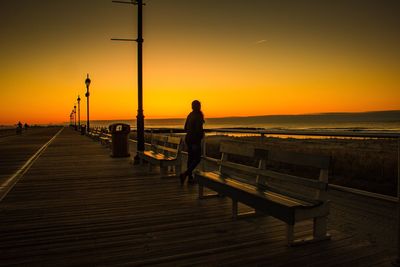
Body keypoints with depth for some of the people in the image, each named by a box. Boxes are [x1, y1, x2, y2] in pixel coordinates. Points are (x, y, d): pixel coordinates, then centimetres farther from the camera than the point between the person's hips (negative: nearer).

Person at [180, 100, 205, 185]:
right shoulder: (199, 115, -13)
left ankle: (190, 178, 17)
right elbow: (198, 129, -21)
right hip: (195, 139, -8)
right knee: (197, 159, -1)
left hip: (188, 138, 8)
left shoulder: (190, 115, 10)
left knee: (190, 157, 12)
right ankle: (185, 174, -13)